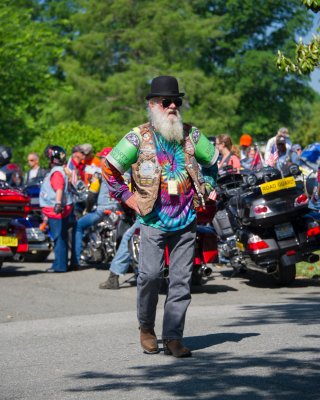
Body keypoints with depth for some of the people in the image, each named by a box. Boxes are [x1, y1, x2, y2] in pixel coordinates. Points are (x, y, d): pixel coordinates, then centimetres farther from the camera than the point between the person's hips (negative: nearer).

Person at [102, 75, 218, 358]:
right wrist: (126, 196, 1)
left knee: (181, 279, 1)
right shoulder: (139, 137, -2)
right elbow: (109, 169, 6)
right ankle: (146, 328, 9)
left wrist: (204, 190, 14)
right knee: (150, 273, -14)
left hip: (186, 220, 3)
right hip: (153, 220, -3)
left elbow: (212, 162, 25)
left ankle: (173, 337, 6)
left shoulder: (191, 135, 8)